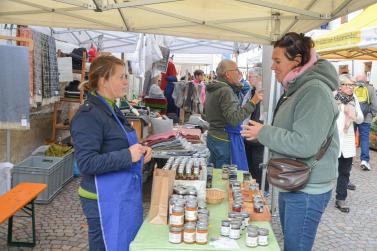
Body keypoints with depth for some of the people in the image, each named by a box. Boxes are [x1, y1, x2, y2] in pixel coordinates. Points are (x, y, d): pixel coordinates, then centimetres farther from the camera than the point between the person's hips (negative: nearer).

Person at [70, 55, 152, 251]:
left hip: (124, 196, 9)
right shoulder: (89, 115, -19)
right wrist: (128, 156, -26)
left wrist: (139, 152, 3)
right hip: (104, 201, -9)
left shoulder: (112, 109, 10)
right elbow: (86, 163, -25)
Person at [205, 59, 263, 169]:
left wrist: (238, 85, 14)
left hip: (213, 136, 10)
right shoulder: (226, 91, -19)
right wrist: (252, 102, -24)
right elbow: (234, 119, -26)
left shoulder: (212, 89, 11)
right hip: (225, 140, -10)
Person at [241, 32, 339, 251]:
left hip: (307, 192, -10)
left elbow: (304, 144, -28)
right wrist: (261, 132, 10)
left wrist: (264, 132, -19)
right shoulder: (297, 88, 11)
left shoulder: (315, 91, -21)